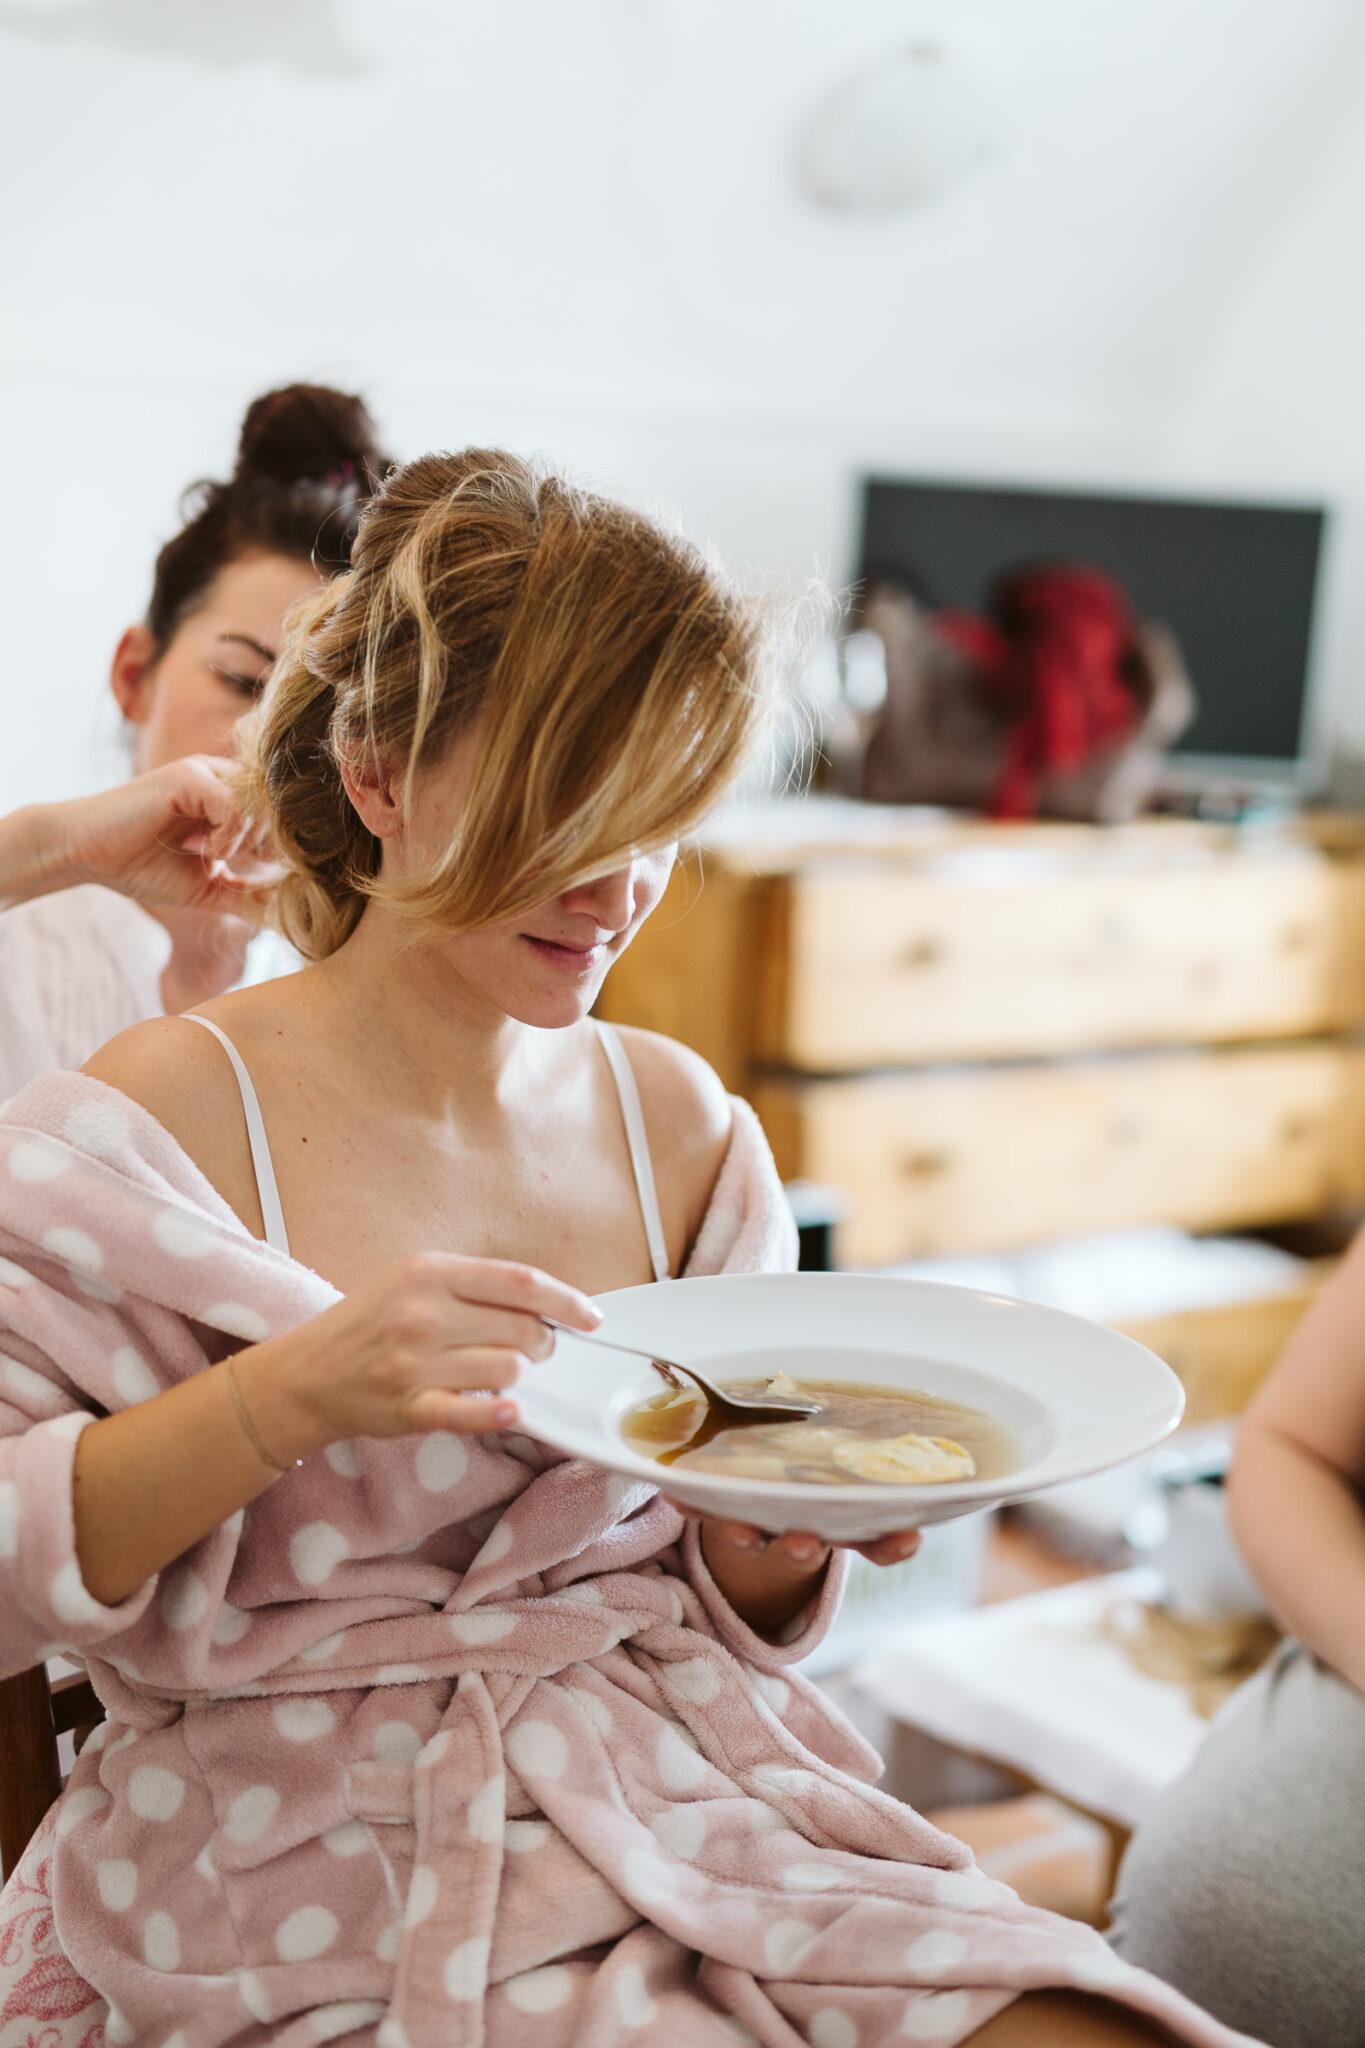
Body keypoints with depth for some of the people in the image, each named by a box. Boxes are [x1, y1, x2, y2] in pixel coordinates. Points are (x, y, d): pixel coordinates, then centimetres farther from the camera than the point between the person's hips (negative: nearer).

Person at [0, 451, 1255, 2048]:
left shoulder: (679, 1121, 6)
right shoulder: (166, 1122, -10)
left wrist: (784, 1530, -9)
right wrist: (289, 1395, -26)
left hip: (675, 1784, 5)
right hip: (320, 1881, -4)